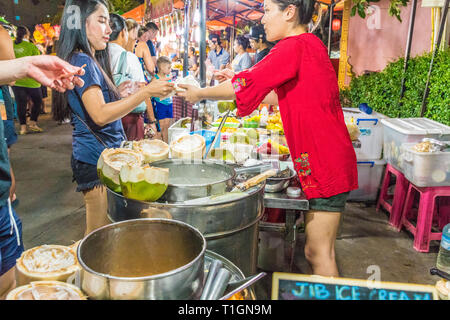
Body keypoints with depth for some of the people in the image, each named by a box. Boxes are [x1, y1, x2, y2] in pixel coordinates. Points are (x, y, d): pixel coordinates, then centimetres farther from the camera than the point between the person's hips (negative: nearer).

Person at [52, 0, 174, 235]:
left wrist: (116, 94, 10)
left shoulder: (89, 60, 16)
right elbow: (100, 115, -25)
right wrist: (146, 92, -25)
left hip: (102, 157, 10)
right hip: (97, 160, -10)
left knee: (101, 232, 16)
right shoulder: (83, 61, -15)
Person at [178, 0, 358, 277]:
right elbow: (282, 97, 19)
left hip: (324, 161, -10)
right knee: (315, 250, 18)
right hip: (326, 158, 10)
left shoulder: (294, 46, -16)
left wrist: (200, 93, 1)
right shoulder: (311, 44, 15)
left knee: (319, 254, 0)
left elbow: (245, 86, -13)